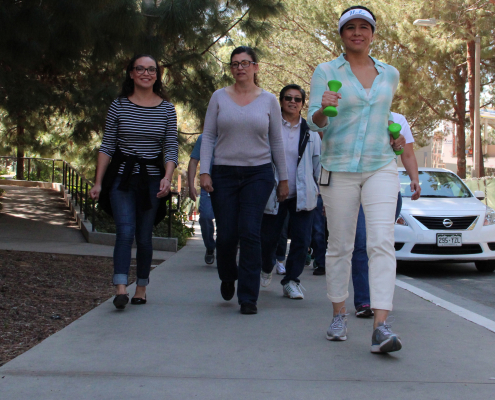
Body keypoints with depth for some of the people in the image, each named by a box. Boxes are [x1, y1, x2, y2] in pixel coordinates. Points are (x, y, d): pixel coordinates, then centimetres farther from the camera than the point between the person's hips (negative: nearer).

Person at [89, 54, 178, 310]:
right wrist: (98, 182, 1)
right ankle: (121, 289, -20)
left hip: (152, 179, 1)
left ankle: (142, 287, 19)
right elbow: (107, 146, 6)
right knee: (125, 231, -15)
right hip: (121, 176, -1)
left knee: (144, 237, 5)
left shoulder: (167, 109, 5)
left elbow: (171, 148, 2)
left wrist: (167, 177, -14)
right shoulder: (119, 106, 4)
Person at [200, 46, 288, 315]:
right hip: (224, 174, 1)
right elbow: (208, 136, 5)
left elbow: (277, 141, 9)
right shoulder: (219, 97, 7)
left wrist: (283, 179, 8)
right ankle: (228, 278, 31)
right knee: (226, 234, -1)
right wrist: (204, 171, -5)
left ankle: (248, 298, -2)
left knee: (250, 234, -10)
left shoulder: (268, 100, 6)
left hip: (258, 174, -1)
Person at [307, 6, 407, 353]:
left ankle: (381, 326, -20)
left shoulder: (390, 74, 11)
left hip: (381, 167, 2)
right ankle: (339, 315, 21)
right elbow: (315, 121, -8)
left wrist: (394, 136, 10)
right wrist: (324, 108, -30)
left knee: (382, 241, -14)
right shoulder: (326, 71, 2)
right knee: (340, 245, 5)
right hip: (339, 168, -1)